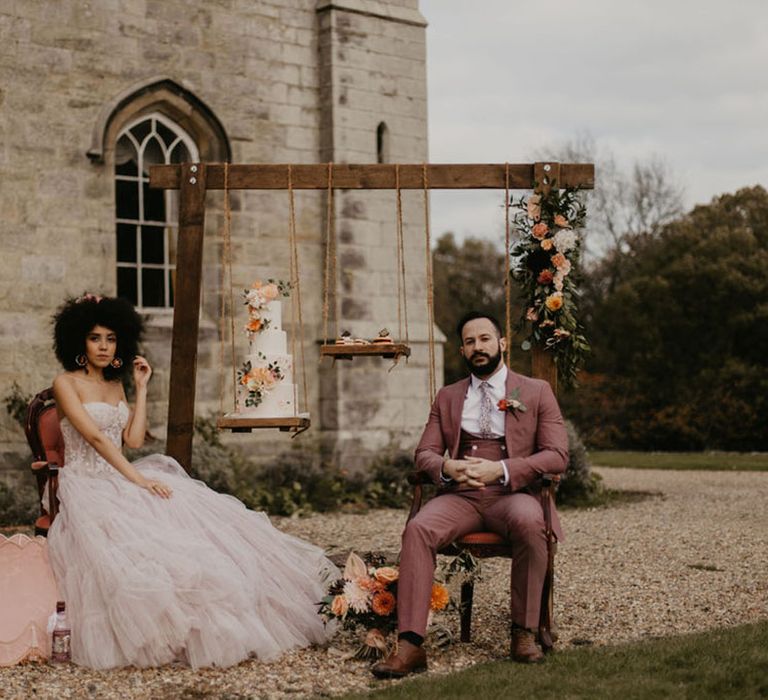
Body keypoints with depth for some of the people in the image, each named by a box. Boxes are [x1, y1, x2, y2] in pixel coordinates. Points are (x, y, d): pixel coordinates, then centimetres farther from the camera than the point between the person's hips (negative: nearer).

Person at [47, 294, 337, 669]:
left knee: (194, 513, -15)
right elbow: (95, 437, -15)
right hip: (87, 485, -7)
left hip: (120, 480, 7)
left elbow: (133, 438, 6)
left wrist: (141, 388, 5)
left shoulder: (116, 385, 18)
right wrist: (136, 478, -22)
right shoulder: (66, 384, -3)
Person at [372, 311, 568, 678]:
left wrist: (501, 470, -14)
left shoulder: (536, 392, 11)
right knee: (417, 529, -30)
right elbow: (424, 453, 15)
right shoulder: (447, 397, 21)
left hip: (512, 494, -2)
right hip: (459, 495, 2)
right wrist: (446, 467, -11)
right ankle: (410, 645, -35)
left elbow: (557, 455, 1)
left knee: (530, 523, -38)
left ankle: (524, 634, -24)